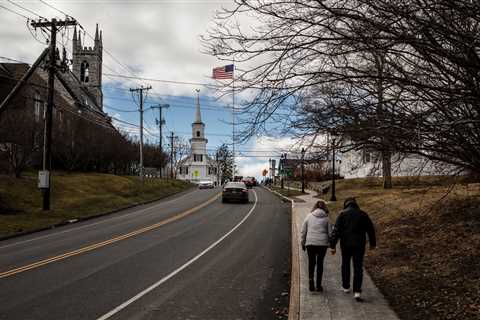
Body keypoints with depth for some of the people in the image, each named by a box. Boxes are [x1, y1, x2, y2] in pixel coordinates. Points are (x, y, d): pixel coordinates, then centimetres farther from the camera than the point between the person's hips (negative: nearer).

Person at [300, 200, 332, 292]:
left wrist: (303, 243, 16)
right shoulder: (326, 218, 2)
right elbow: (330, 232, 2)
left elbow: (303, 231, 6)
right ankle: (318, 285, 12)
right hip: (323, 243, 0)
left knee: (311, 262, 13)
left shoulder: (309, 216, 4)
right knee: (320, 263, 10)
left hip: (310, 243, 0)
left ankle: (311, 278, -9)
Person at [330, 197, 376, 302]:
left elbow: (336, 230, -9)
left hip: (346, 244, 0)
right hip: (359, 244, 0)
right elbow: (371, 229, 10)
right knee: (358, 267, 0)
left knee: (345, 264, 19)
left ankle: (346, 287, 30)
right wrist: (373, 243, 22)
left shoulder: (342, 214, -2)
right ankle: (357, 292, -10)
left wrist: (332, 245, -8)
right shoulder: (363, 214, 4)